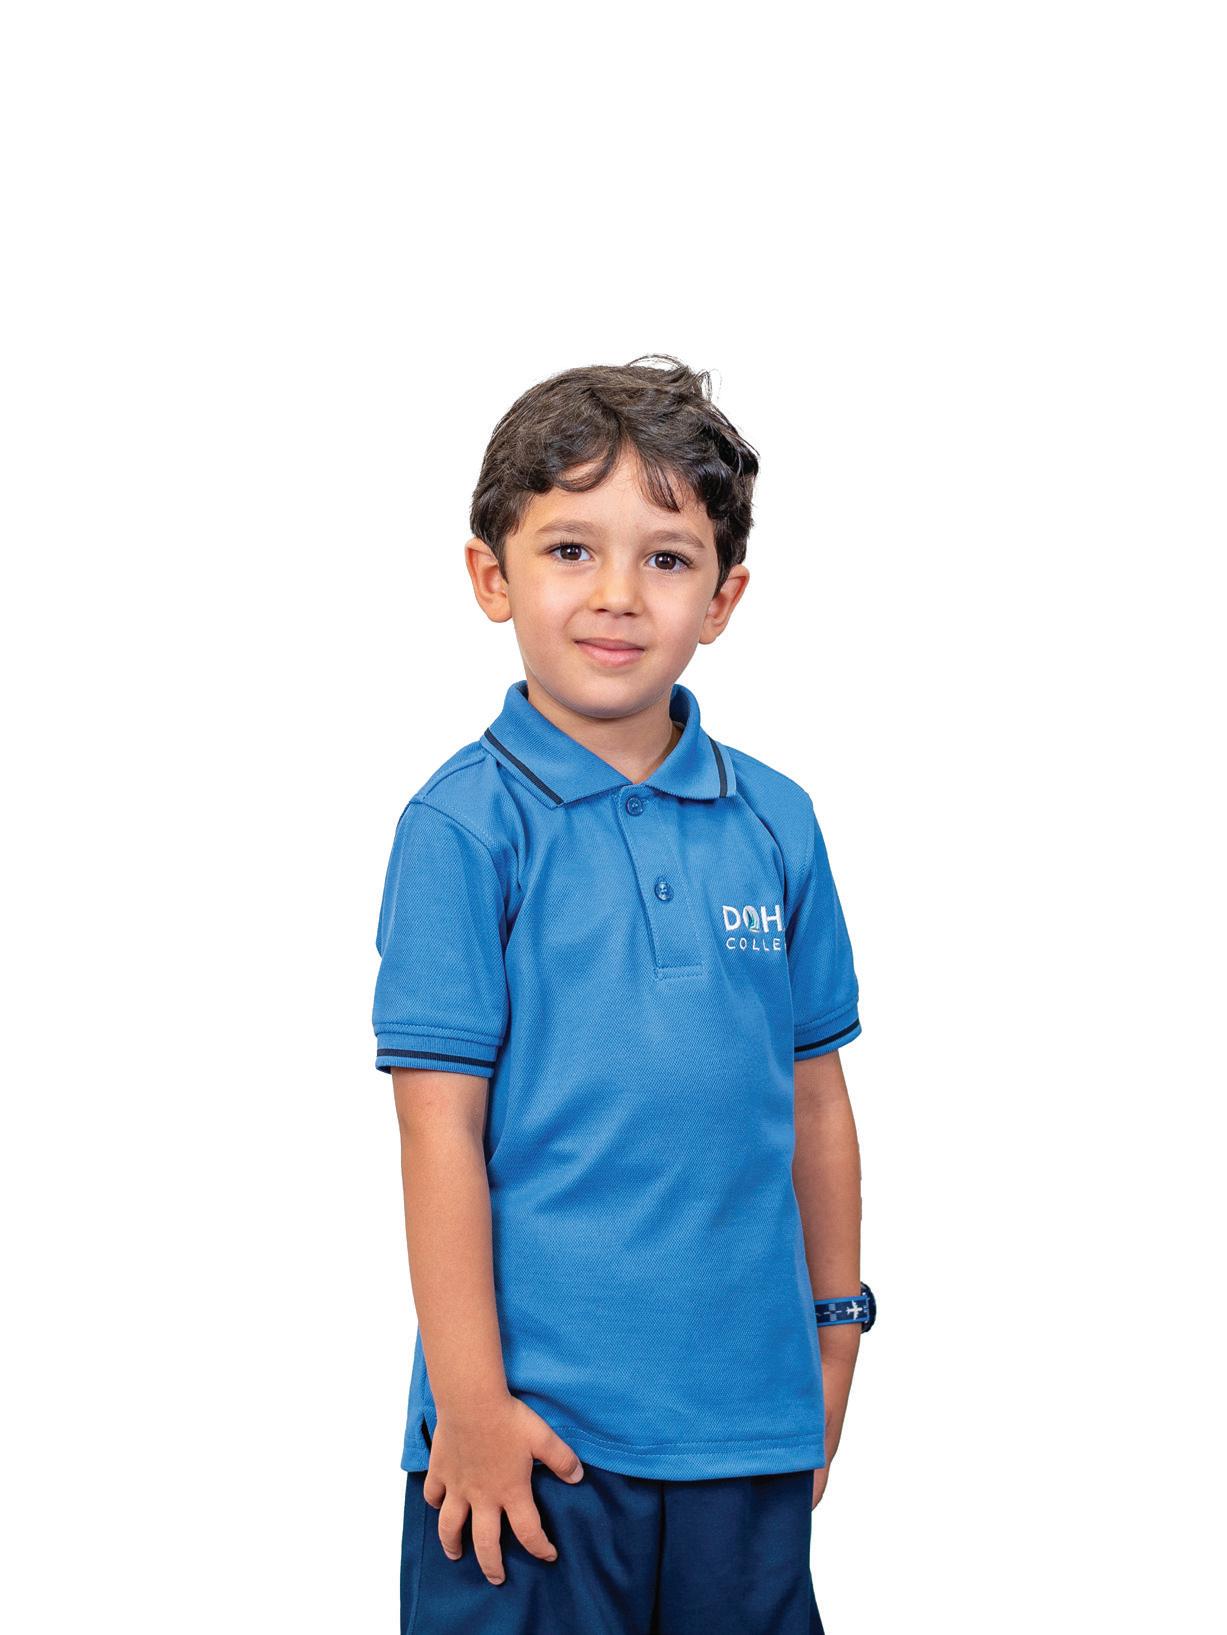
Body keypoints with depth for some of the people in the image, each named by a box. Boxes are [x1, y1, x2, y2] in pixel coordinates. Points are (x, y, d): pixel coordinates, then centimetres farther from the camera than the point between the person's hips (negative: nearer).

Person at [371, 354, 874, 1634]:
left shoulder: (775, 823, 4)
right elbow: (442, 1128, -10)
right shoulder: (466, 825, -9)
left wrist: (833, 1336, 15)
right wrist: (468, 1398, -11)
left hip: (749, 1415, 4)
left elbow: (814, 1101, 11)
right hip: (537, 1412, -4)